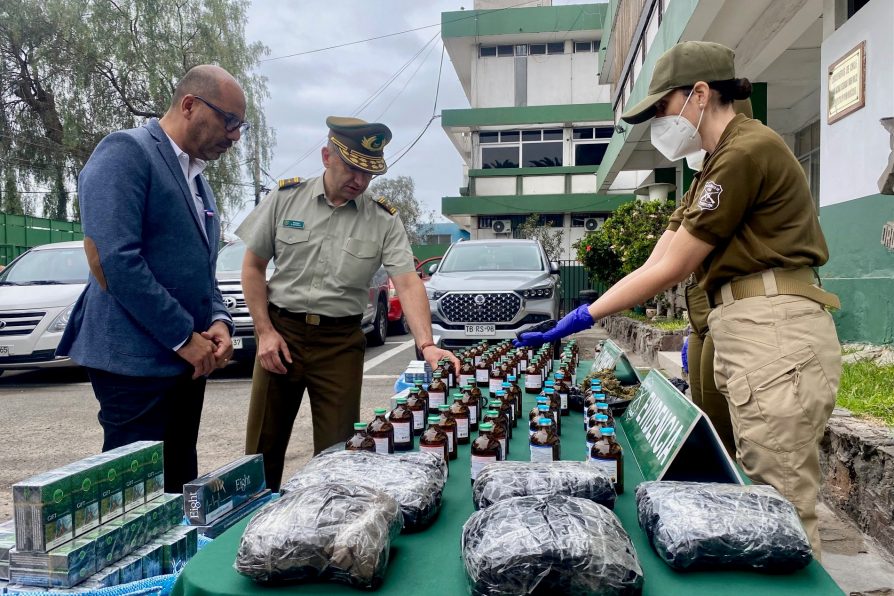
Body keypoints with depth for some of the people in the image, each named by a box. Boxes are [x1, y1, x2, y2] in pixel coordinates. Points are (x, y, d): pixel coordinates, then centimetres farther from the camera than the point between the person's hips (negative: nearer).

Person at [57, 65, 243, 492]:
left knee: (178, 489, 14)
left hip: (187, 360, 8)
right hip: (137, 361, -8)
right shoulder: (125, 152, -8)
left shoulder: (196, 177, 17)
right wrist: (183, 337, -15)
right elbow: (115, 258, -19)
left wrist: (218, 322, 2)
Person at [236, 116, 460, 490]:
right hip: (281, 331, 1)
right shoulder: (286, 198, -1)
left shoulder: (384, 220, -3)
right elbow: (253, 267, 4)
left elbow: (408, 283, -10)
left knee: (337, 451, 6)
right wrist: (265, 331, -4)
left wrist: (426, 345, -25)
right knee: (263, 448, 9)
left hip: (341, 342, 0)